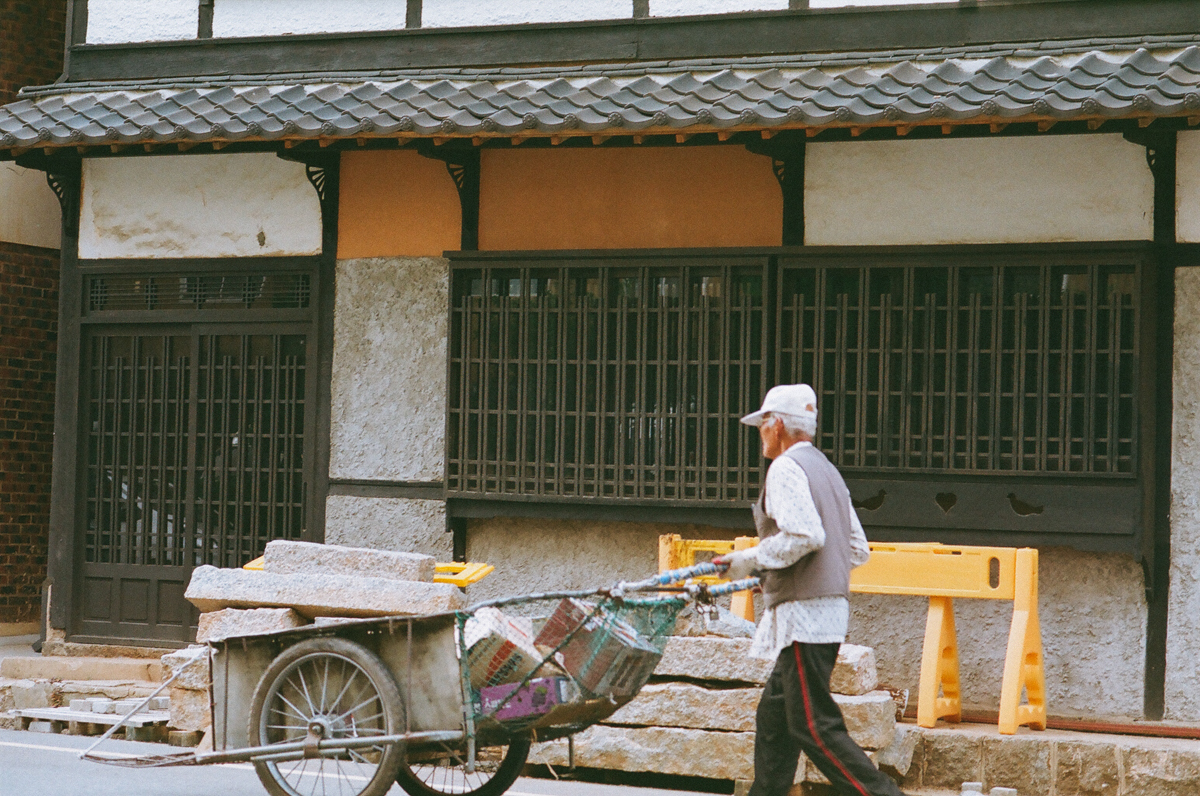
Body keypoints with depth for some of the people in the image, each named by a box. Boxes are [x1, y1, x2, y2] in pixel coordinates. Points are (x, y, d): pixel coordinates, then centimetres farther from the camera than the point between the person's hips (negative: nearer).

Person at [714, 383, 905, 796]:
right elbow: (858, 550, 19)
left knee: (814, 725, -10)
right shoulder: (827, 471, 20)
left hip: (804, 612, -10)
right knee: (774, 713, 14)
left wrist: (753, 559, -12)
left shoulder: (786, 468, -9)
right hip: (831, 605, 10)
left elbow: (806, 534, -23)